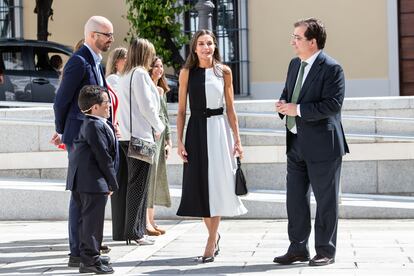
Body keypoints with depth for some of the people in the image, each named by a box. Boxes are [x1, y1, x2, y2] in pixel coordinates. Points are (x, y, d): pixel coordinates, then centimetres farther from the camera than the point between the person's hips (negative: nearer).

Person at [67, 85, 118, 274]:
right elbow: (103, 156, -17)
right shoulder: (95, 126, -16)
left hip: (83, 181, 11)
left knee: (87, 219, 16)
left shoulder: (88, 124, 17)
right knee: (92, 219, -6)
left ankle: (88, 254, 26)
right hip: (93, 181, -11)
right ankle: (90, 260, -2)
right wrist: (112, 182, -11)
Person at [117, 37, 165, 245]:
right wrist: (159, 127, 0)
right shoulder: (140, 74, -10)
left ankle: (136, 230, 16)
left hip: (128, 135, 9)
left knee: (137, 184, 12)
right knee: (138, 184, -6)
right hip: (141, 134, -9)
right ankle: (134, 232, -4)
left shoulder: (125, 75, 17)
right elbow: (146, 106, -14)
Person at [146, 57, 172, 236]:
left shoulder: (162, 91, 18)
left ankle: (151, 220, 14)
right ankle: (146, 222, -6)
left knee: (157, 176, 8)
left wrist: (168, 140, 18)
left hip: (160, 135, 8)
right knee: (148, 174, -9)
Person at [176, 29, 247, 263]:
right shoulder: (187, 73, 4)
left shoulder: (224, 71, 4)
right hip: (196, 130, 1)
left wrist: (237, 139, 3)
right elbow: (181, 110, 5)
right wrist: (179, 141, -2)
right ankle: (214, 235, 21)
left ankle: (211, 242, 4)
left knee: (217, 183, -3)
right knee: (200, 184, 2)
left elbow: (230, 109, 7)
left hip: (219, 129, 0)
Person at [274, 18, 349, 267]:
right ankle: (298, 249, 20)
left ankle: (326, 251, 14)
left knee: (326, 200, 3)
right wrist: (283, 104, 0)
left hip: (322, 145, -8)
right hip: (296, 143, 8)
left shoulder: (331, 68, -14)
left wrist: (297, 109, -22)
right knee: (295, 199, 10)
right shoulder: (295, 64, 11)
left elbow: (333, 104, -22)